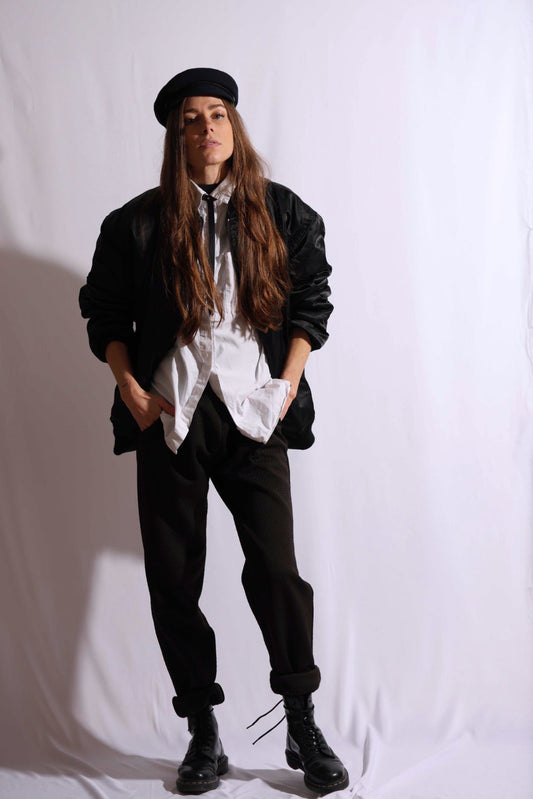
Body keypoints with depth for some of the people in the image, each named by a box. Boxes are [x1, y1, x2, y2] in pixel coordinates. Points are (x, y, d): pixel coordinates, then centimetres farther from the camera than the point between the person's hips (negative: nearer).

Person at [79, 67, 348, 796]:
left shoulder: (285, 214, 9)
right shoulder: (138, 223, 7)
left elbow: (311, 304, 11)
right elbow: (104, 314, 11)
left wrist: (288, 385, -1)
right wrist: (131, 389, -2)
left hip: (252, 410, 0)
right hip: (170, 413, 1)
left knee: (276, 566, -7)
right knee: (174, 577, 3)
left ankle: (304, 729, 10)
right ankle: (203, 735, 17)